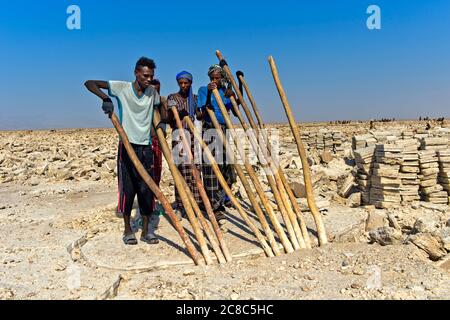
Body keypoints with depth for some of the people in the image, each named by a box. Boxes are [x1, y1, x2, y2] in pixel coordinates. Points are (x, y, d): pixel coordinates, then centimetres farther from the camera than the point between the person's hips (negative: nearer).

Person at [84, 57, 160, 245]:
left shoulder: (153, 92, 7)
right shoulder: (121, 88, -5)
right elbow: (89, 83, -6)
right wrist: (105, 99, -22)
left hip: (146, 147, 3)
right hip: (127, 145, -3)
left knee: (147, 188, 3)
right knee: (127, 188, 1)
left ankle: (146, 230, 15)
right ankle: (128, 229, 18)